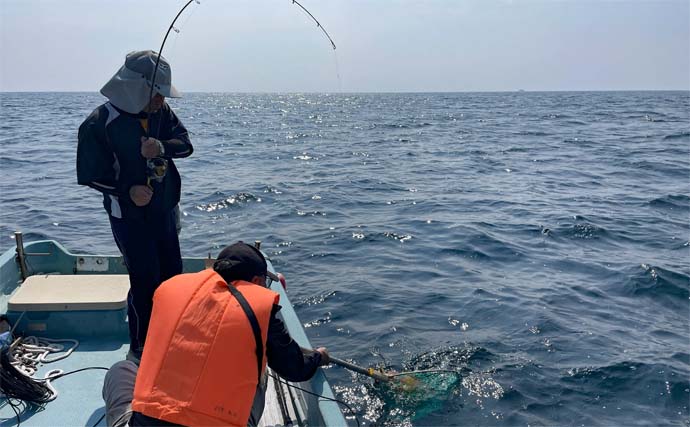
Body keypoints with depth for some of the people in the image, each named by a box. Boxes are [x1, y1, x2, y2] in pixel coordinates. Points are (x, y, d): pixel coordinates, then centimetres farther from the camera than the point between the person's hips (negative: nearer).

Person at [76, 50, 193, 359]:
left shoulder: (160, 111, -3)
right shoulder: (99, 124, -19)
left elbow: (186, 144, -5)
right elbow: (90, 175, -14)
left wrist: (163, 147, -26)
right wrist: (128, 190, -27)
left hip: (164, 208, 6)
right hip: (128, 214, -6)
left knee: (173, 273, 14)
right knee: (146, 280, -5)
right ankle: (141, 347, 14)